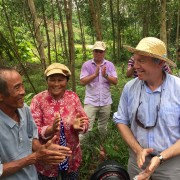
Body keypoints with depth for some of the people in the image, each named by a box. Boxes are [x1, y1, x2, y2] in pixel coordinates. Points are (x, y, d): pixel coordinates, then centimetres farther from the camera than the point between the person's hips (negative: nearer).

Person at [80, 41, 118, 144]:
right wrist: (95, 74, -19)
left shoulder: (110, 65, 4)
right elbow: (82, 81, -9)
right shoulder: (86, 65, -1)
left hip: (106, 102, 3)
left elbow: (115, 81, -1)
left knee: (103, 127, 17)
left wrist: (106, 75, -18)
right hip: (91, 101, -2)